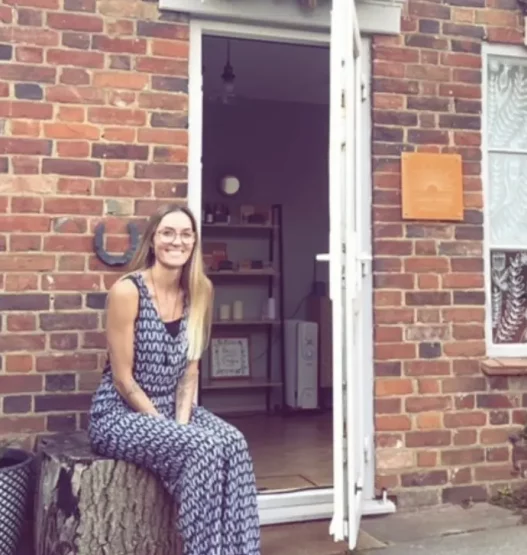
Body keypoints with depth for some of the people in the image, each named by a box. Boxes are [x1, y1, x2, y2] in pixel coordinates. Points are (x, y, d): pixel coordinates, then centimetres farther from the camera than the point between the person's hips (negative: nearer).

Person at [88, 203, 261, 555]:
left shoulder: (198, 293, 3)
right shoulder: (127, 291, -15)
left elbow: (189, 371, 5)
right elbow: (123, 379, -14)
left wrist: (182, 421, -9)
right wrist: (165, 426, -16)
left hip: (173, 408, 5)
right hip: (121, 414, -5)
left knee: (233, 443, -23)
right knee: (204, 448, -29)